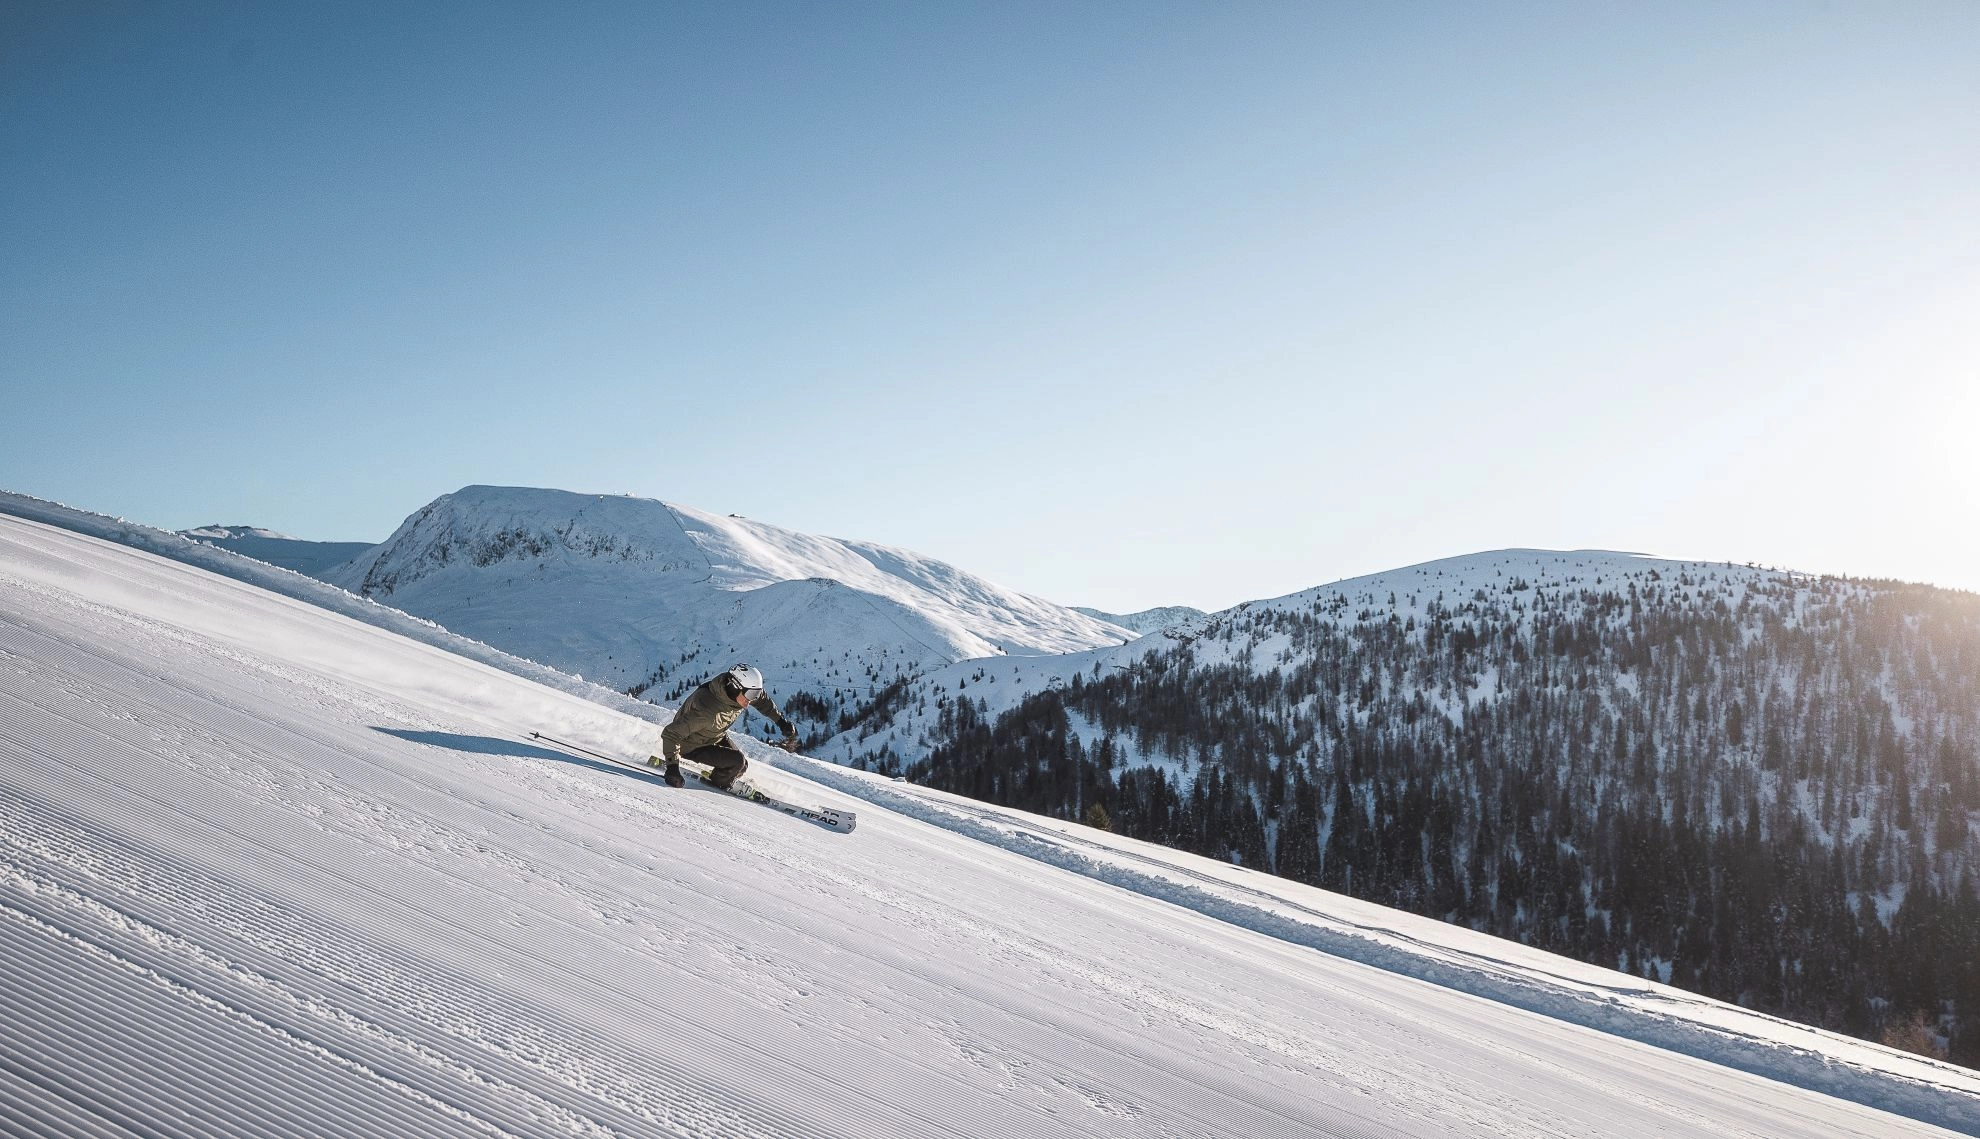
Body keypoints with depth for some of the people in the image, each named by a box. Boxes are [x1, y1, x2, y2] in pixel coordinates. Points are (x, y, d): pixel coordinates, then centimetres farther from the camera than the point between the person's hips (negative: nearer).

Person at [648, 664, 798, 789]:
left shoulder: (744, 692, -20)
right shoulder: (706, 710, -42)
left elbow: (763, 699, 5)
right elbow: (671, 734, -37)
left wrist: (781, 721, 6)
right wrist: (672, 765, -42)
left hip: (717, 737, 8)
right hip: (692, 746, -8)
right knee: (737, 762, -21)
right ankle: (717, 784, 9)